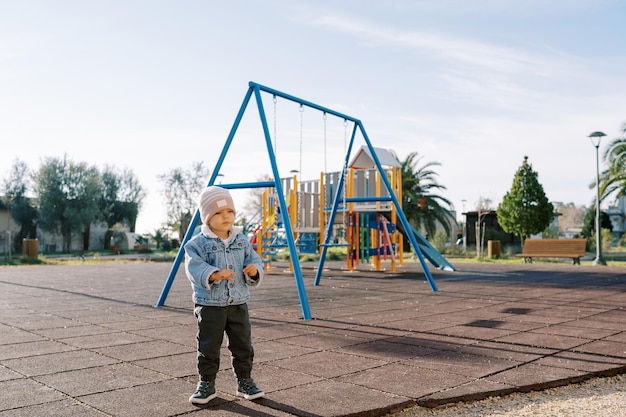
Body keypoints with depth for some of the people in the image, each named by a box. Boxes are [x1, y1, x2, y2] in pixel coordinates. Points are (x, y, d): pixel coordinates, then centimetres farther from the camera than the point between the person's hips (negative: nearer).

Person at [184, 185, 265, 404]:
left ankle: (245, 381, 26)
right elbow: (194, 268, -22)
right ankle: (206, 384, 22)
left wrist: (254, 270, -20)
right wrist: (214, 274, -39)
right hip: (209, 306, -4)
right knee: (209, 347, 6)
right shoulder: (197, 244, -9)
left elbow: (254, 261, 4)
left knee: (243, 345, 11)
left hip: (238, 304, 4)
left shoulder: (241, 241, 6)